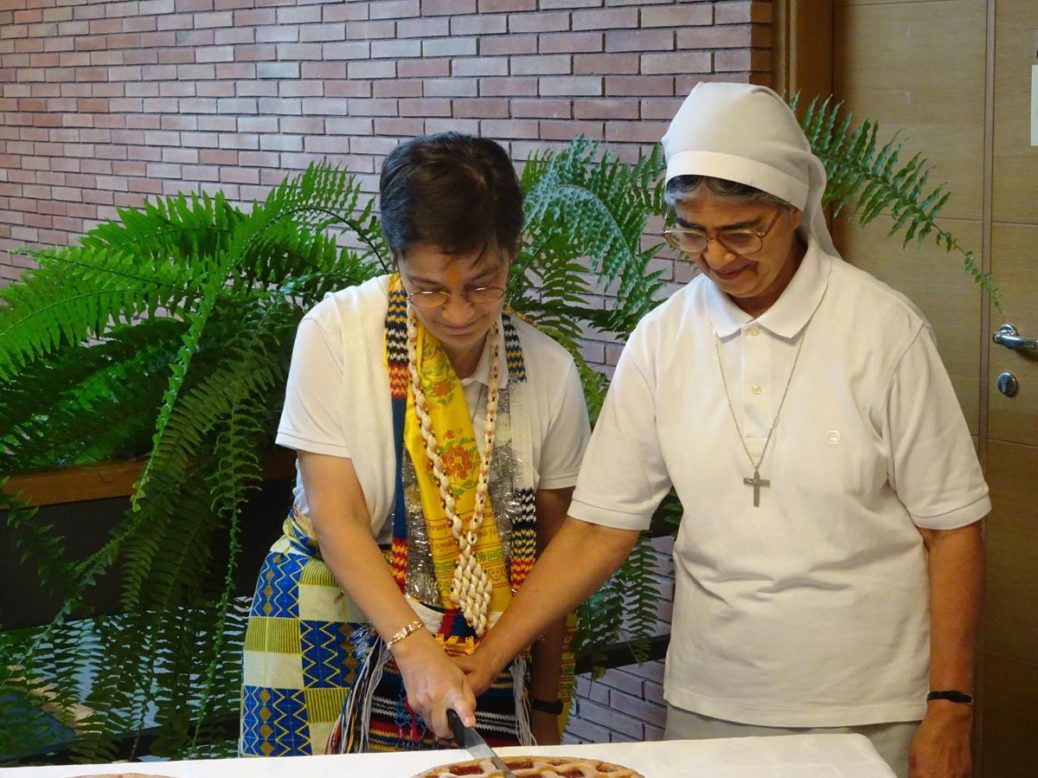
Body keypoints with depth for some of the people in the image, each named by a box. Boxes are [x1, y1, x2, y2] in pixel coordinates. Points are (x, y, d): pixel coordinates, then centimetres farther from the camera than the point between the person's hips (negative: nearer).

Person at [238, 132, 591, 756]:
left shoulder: (550, 371, -7)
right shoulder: (336, 332, -14)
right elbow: (337, 520, -16)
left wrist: (545, 712, 7)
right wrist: (414, 648, -27)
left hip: (480, 651, 2)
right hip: (335, 627, -1)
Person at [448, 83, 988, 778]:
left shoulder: (884, 329, -9)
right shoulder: (663, 339, -1)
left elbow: (951, 527, -6)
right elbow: (600, 526, 1)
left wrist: (949, 709, -7)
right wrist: (488, 657, -6)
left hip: (867, 713, -2)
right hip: (710, 704, 3)